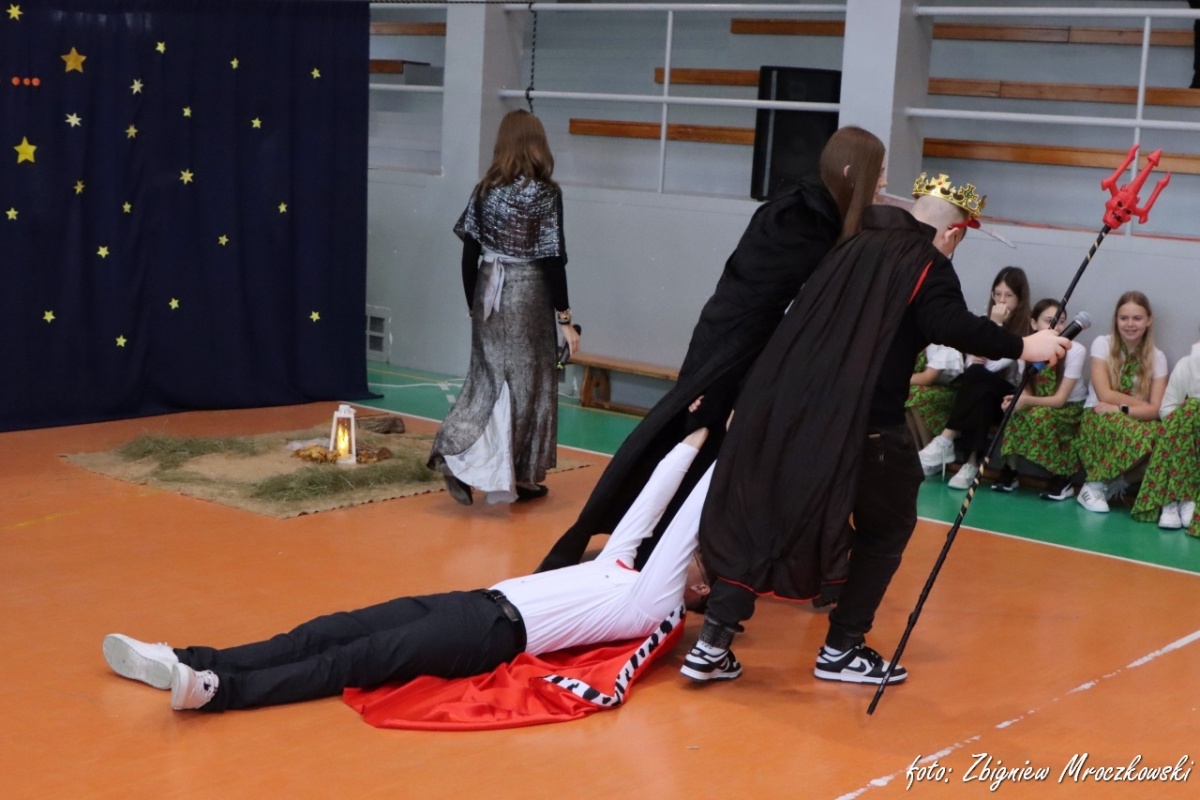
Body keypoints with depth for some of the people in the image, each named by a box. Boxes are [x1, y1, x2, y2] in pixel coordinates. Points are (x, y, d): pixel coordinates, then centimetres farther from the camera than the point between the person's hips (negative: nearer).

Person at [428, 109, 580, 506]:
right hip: (528, 293, -4)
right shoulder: (545, 193, -11)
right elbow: (552, 260, -12)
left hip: (489, 291, 4)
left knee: (488, 380, 14)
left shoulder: (485, 189, 2)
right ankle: (521, 478, 16)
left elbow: (469, 252, 5)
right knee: (527, 384, 7)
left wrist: (473, 303, 16)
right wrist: (565, 318, -7)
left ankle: (454, 454, -1)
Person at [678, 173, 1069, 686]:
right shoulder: (927, 266, -3)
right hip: (864, 423, -6)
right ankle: (841, 650, 17)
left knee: (765, 520, 11)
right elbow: (951, 326, -20)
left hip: (793, 410, 6)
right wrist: (1021, 347, -12)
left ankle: (712, 644, 5)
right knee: (886, 529, 15)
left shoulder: (855, 248, 18)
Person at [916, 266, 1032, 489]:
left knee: (976, 375, -34)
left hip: (1009, 397, -4)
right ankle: (972, 462, -39)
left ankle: (946, 440, -36)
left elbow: (995, 365, -19)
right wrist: (976, 359, -20)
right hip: (980, 394, 4)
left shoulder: (1026, 330, -10)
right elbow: (972, 360, 0)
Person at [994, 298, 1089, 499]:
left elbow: (1059, 399, -23)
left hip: (1071, 409, -3)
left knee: (1041, 415, -33)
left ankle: (1063, 477, -18)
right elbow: (1027, 391, -5)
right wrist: (1017, 399, -29)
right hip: (1041, 406, 3)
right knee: (1017, 410, -29)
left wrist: (1026, 401, -38)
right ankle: (1010, 470, -14)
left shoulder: (1076, 351, -21)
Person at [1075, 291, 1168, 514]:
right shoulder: (1102, 344, -2)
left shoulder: (1157, 358, 4)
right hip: (1098, 420, -3)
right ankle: (1095, 486, -15)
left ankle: (1102, 485, -14)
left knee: (1159, 436, -33)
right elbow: (1105, 394, -11)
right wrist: (1144, 405, -10)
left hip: (1136, 422, 3)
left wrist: (1121, 408, -20)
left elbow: (1156, 410, -5)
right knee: (1133, 434, -38)